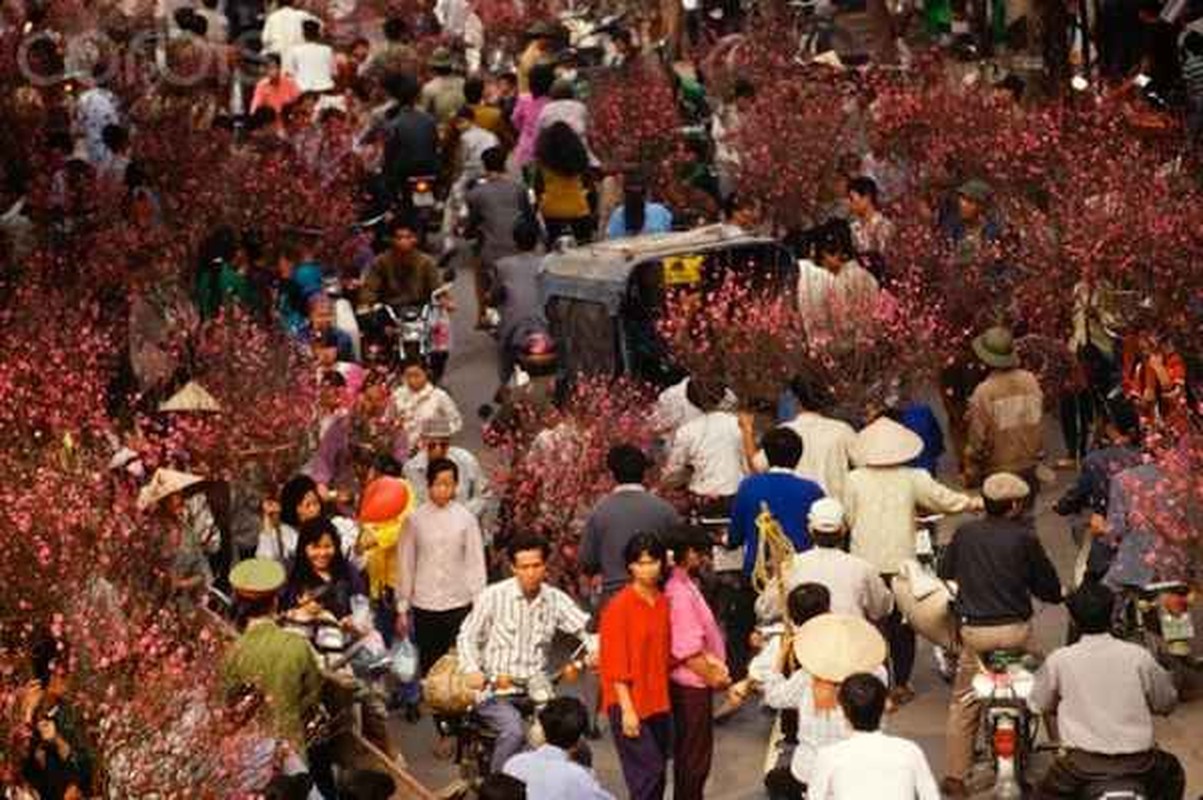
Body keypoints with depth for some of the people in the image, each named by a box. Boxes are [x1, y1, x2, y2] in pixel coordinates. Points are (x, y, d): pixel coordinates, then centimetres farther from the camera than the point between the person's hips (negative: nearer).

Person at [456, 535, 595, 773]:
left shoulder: (556, 599, 6)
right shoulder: (493, 596, -2)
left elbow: (586, 626, 1)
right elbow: (467, 637, 4)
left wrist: (594, 649, -22)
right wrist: (472, 670, -14)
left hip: (535, 684, 3)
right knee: (513, 730, -30)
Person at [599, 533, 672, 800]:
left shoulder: (663, 603, 8)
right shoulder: (619, 606, -12)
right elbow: (615, 663, -13)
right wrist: (627, 709, -17)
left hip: (659, 702, 7)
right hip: (631, 704, -7)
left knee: (658, 773, 9)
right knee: (647, 771, -10)